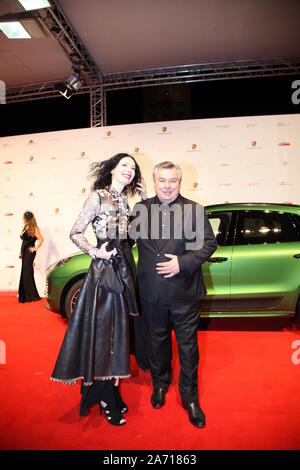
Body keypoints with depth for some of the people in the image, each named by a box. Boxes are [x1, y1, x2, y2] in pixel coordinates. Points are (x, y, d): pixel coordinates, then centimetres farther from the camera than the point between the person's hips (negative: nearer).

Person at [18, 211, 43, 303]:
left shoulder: (33, 229, -11)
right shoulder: (25, 228, 14)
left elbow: (41, 239, -20)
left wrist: (35, 248, -17)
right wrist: (21, 252, 17)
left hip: (29, 252, -8)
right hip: (24, 252, 8)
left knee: (27, 273, -4)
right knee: (24, 273, 12)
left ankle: (31, 295, 5)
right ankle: (23, 294, 21)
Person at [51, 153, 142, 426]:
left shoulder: (124, 200, 13)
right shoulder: (98, 196, -7)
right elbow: (75, 233, -9)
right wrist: (95, 252, -19)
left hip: (123, 270, 7)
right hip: (103, 271, -7)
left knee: (117, 333, 15)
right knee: (102, 333, 4)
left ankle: (111, 393, 33)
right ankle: (107, 401, 21)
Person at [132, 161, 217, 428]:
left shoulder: (194, 210, -4)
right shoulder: (141, 209, 3)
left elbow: (209, 243, -6)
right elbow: (127, 240, 11)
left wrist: (183, 263, -17)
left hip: (185, 293, -2)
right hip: (152, 293, 2)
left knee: (188, 346, 11)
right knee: (157, 342, 20)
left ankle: (190, 396, 33)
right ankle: (160, 383, 46)